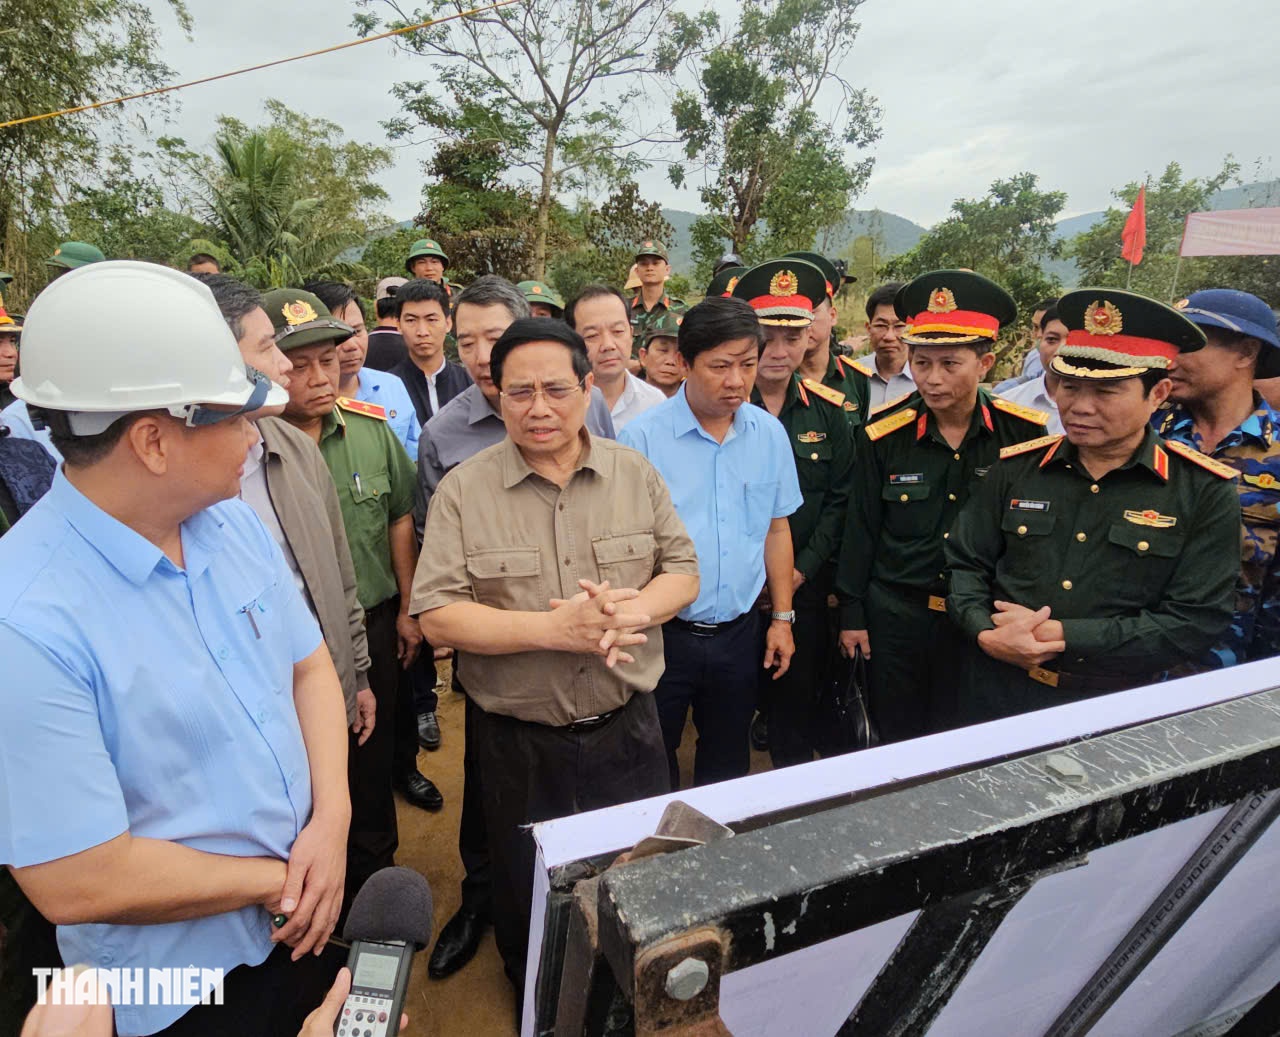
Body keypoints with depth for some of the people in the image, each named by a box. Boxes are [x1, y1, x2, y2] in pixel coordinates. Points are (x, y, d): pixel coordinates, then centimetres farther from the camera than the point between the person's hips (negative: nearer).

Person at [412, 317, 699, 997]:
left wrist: (632, 608, -21)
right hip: (518, 743, -2)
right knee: (527, 900, 20)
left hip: (628, 729, 3)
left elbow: (683, 571, 1)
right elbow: (436, 616, -15)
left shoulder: (635, 474, -1)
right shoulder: (463, 490, -9)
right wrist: (554, 628, -25)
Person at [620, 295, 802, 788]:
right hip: (662, 633, -3)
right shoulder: (643, 437, -13)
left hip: (738, 632, 4)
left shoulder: (769, 433, 1)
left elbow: (776, 529, 9)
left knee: (728, 764, 22)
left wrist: (782, 618, 10)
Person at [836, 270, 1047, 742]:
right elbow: (861, 529, 1)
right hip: (894, 615, 0)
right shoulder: (882, 436, -7)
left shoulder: (1025, 433, -8)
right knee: (895, 740, 15)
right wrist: (851, 614, 3)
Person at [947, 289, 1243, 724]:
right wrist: (986, 633, -16)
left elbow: (1195, 622, -13)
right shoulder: (1016, 468, -1)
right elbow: (964, 564, 3)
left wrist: (1060, 636, -20)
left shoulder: (1206, 493, -8)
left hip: (1116, 709, -2)